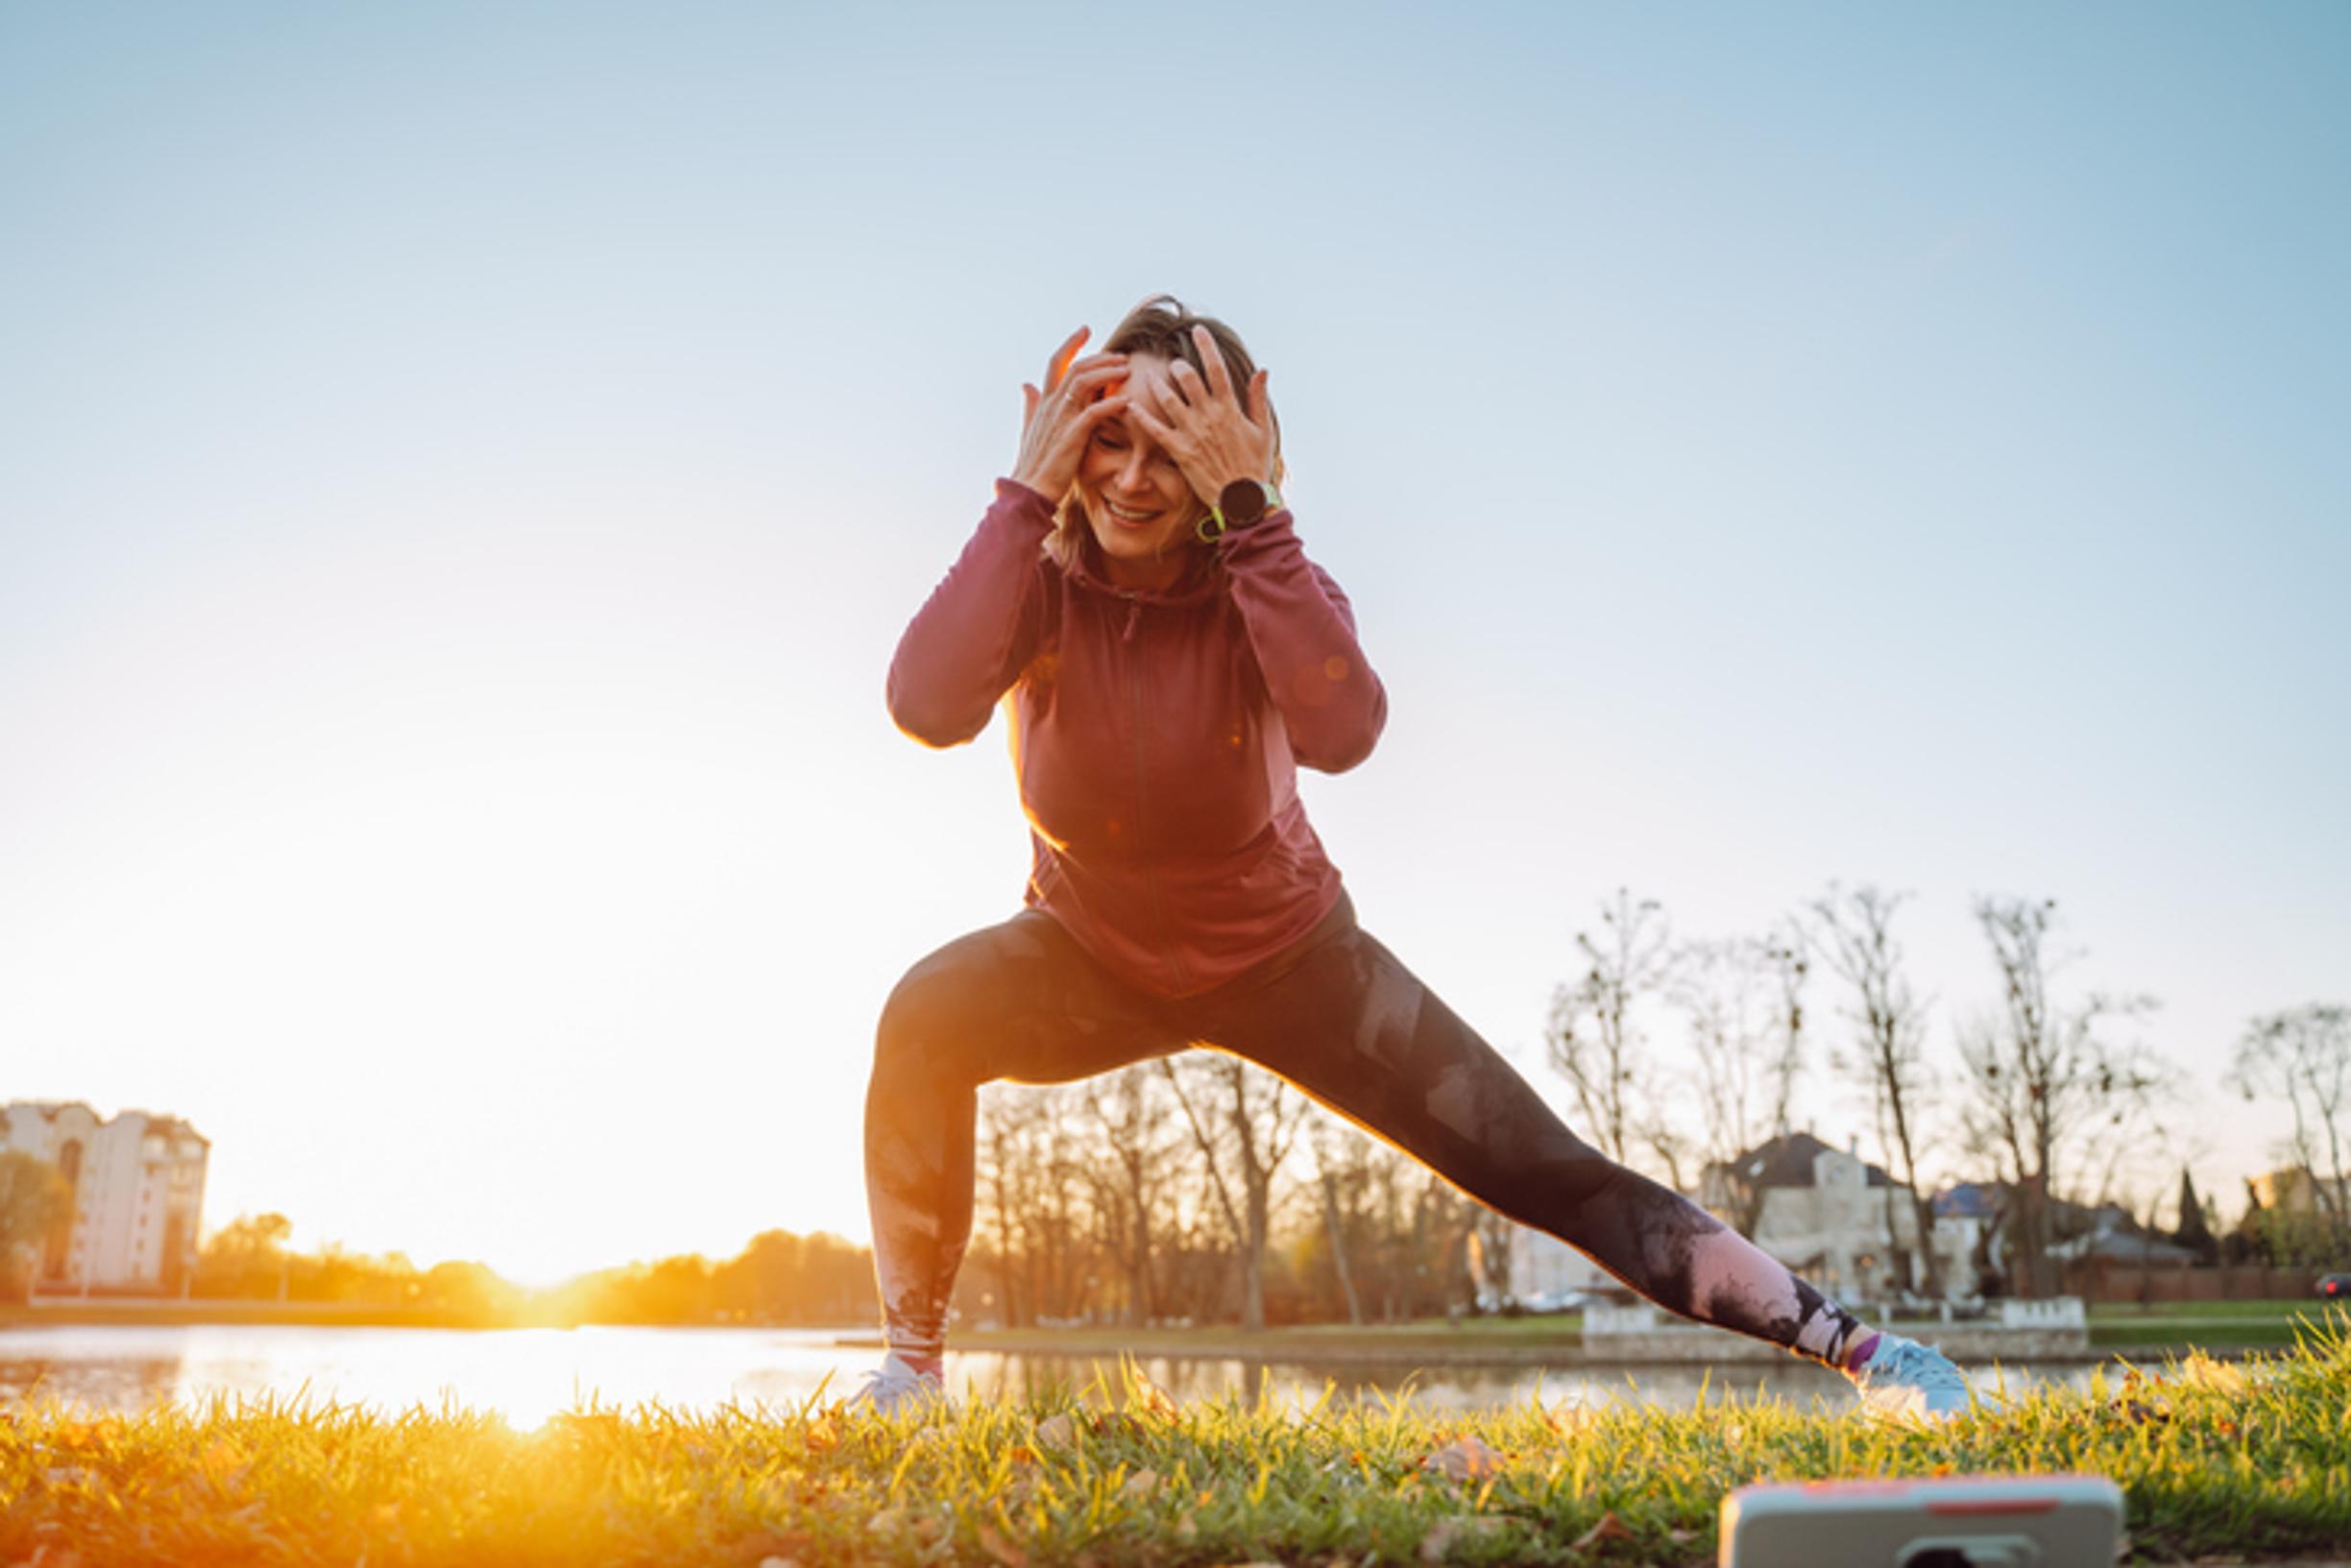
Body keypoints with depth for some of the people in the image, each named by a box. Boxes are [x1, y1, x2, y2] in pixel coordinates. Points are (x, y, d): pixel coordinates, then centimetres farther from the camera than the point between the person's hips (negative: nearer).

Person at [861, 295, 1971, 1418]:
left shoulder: (1262, 579, -20)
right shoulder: (1038, 574, -18)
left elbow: (1342, 732, -42)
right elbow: (929, 708, -40)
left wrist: (1248, 514, -42)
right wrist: (1027, 493, -37)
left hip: (1282, 954, -1)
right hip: (1092, 958, 1)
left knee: (1546, 1172, -6)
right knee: (926, 1018, -31)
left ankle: (1857, 1347, 7)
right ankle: (911, 1365, -15)